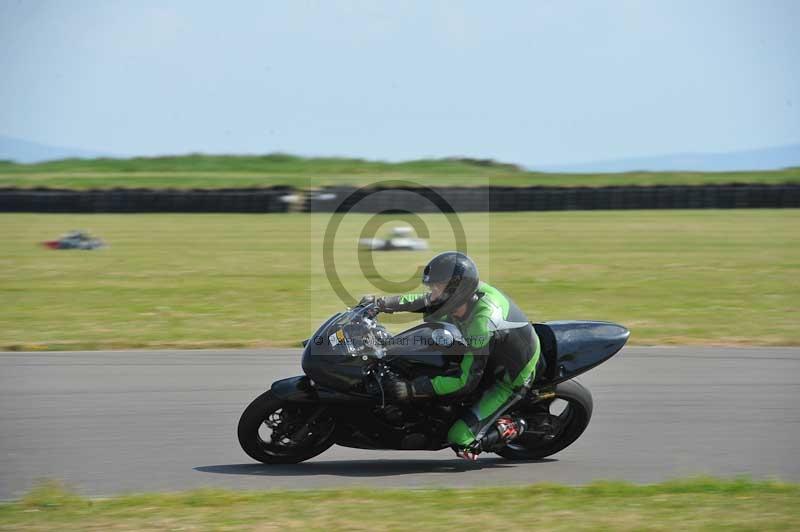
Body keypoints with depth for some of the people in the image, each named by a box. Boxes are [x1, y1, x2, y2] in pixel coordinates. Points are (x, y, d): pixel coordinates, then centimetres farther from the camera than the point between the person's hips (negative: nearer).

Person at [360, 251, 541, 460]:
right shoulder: (465, 292, -14)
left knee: (460, 439, -16)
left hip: (512, 373, -9)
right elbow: (423, 302, 5)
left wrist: (412, 389, -37)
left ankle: (510, 428, 4)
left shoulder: (482, 322, -37)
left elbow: (467, 380, -34)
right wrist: (381, 302, -7)